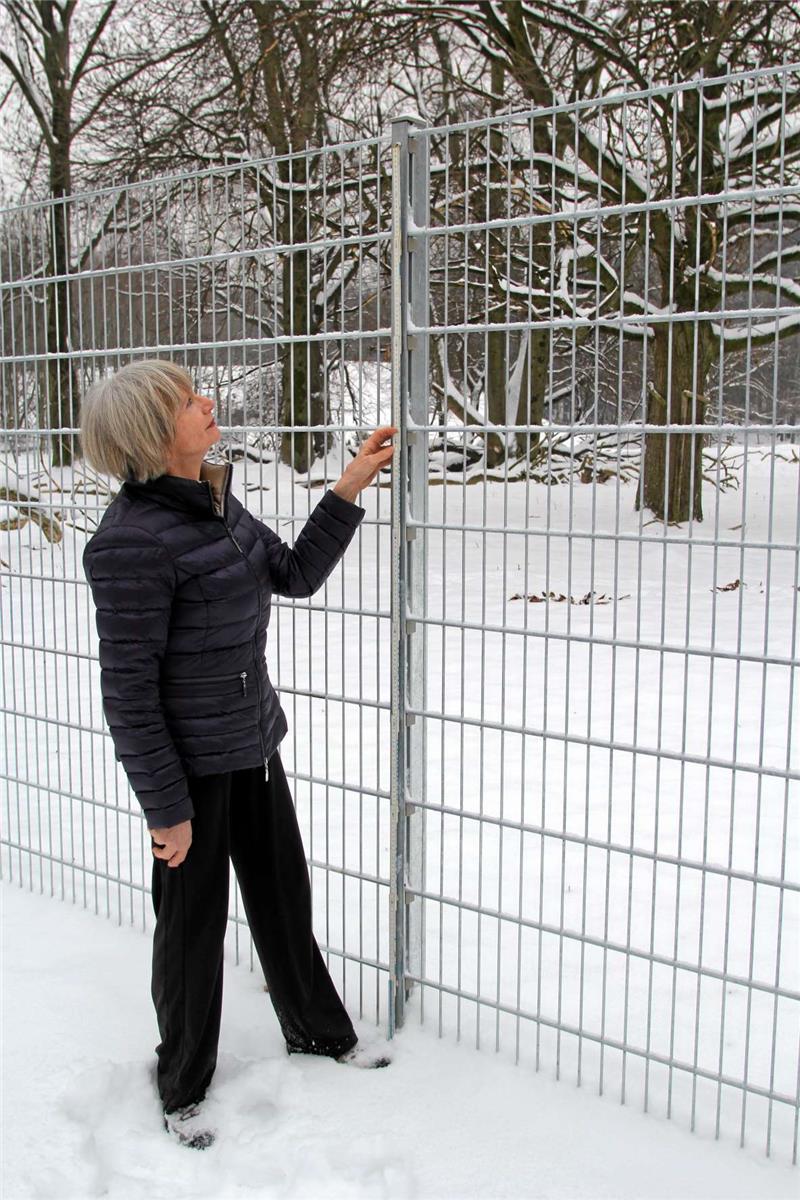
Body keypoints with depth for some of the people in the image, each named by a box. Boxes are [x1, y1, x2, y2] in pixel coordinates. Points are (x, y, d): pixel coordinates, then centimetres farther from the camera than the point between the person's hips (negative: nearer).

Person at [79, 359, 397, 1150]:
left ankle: (317, 1029, 45)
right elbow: (128, 689, -22)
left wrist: (349, 489, 2)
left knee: (283, 894, 22)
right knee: (193, 921, 10)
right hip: (190, 764, -8)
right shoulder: (133, 540, -25)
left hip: (254, 743, 8)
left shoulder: (214, 502, 2)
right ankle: (182, 1086, 35)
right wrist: (165, 807, -18)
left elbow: (296, 574, 11)